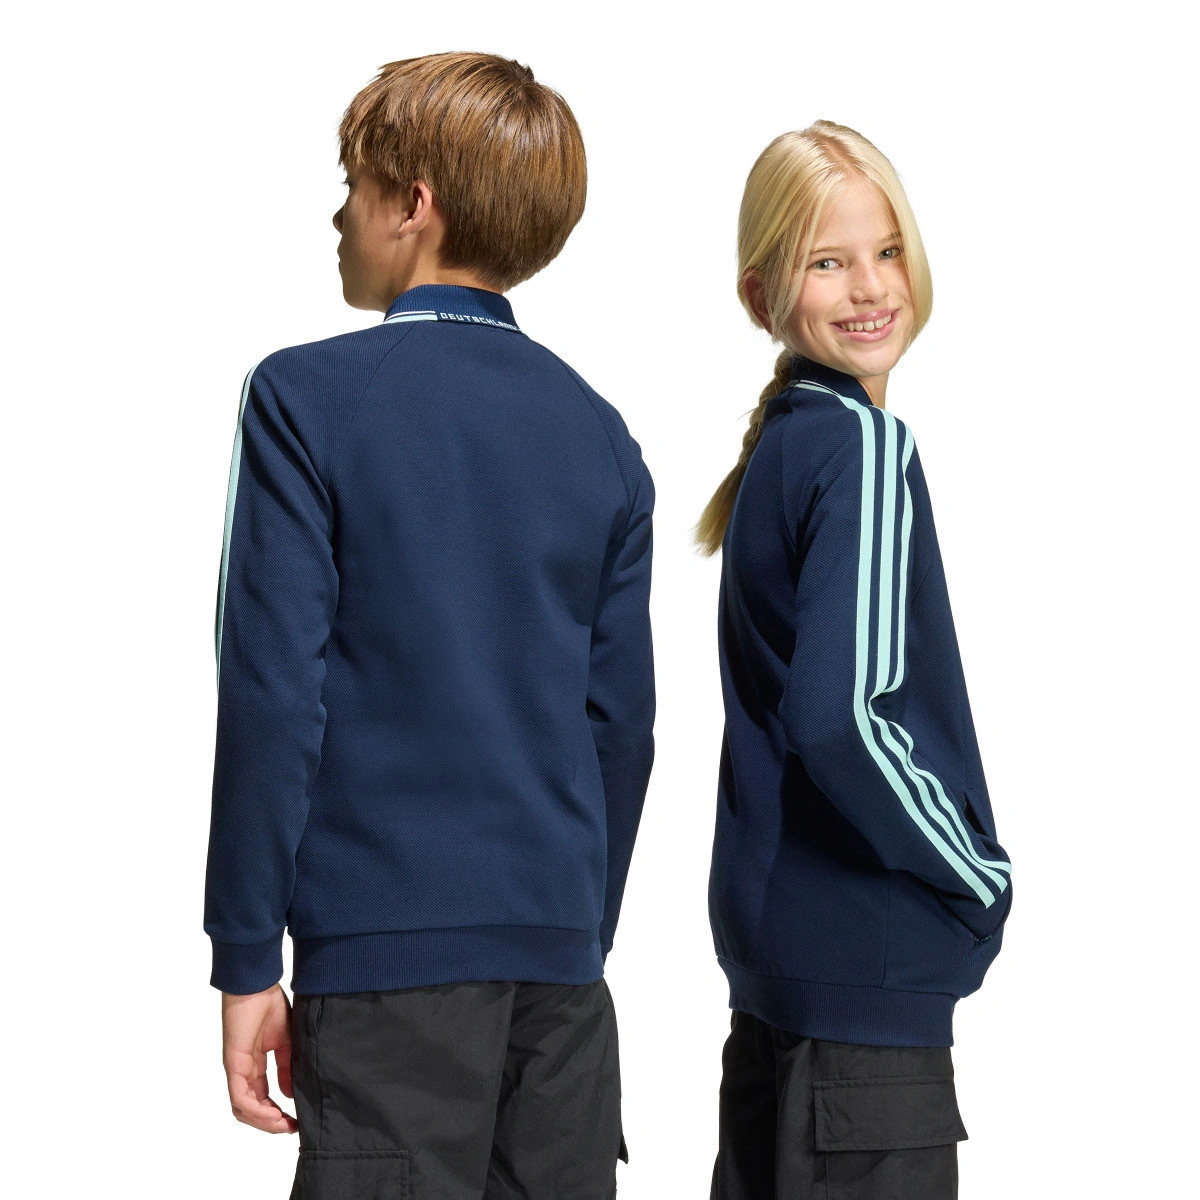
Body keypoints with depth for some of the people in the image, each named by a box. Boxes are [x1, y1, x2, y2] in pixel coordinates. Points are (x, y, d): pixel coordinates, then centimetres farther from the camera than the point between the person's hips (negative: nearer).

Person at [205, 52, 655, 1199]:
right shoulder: (601, 433, 10)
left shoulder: (308, 397, -4)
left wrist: (247, 960, -4)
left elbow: (273, 690, -9)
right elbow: (621, 723, 11)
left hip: (386, 939, -5)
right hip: (557, 951, 5)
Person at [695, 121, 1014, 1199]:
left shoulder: (779, 445, 11)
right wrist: (981, 877, -11)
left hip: (773, 941, 9)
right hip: (864, 956, -9)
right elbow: (844, 716, -26)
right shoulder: (864, 448, -15)